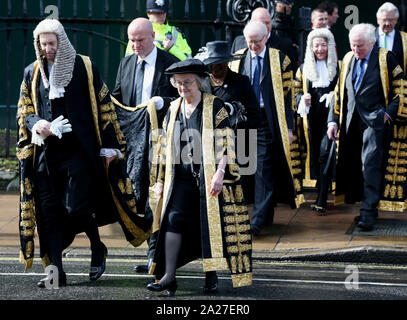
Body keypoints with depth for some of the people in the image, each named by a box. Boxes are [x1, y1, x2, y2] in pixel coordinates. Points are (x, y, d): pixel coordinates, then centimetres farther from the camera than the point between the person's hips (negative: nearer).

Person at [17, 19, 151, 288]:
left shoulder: (85, 67, 1)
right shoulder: (32, 73, 10)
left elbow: (104, 107, 3)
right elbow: (24, 112, 14)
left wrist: (109, 146, -2)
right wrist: (37, 124, -9)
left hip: (79, 151, -3)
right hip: (45, 152, 4)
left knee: (76, 206, -12)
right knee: (48, 212, -1)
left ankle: (98, 248, 16)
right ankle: (56, 270, 5)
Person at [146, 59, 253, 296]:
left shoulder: (214, 106, -1)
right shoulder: (174, 109, 14)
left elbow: (225, 142, -7)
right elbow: (166, 147, 19)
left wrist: (220, 172, -18)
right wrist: (161, 180, 17)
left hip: (208, 176, -4)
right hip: (181, 177, 4)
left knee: (211, 224, -1)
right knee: (174, 219, -11)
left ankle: (212, 276, 9)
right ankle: (169, 276, -15)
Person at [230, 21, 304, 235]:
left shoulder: (279, 60, 0)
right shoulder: (238, 60, 9)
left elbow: (287, 95, 0)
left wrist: (289, 127, -5)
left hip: (268, 120, -4)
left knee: (264, 168, -10)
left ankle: (258, 220, -12)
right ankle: (267, 213, 22)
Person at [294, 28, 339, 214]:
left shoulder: (338, 68, 6)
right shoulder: (304, 69, 13)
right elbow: (297, 92, 17)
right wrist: (303, 99, -5)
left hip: (331, 117, -3)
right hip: (312, 119, 3)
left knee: (325, 155, -13)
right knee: (314, 156, 4)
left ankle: (321, 201, -15)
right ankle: (320, 196, 15)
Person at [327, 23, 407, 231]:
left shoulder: (385, 59, -2)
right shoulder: (348, 60, 14)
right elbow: (339, 92, 18)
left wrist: (388, 113, -9)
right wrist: (333, 121, 12)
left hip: (375, 121, -5)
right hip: (351, 122, 5)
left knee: (370, 165, -12)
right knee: (354, 166, 5)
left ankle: (368, 212, -13)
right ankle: (369, 207, 15)